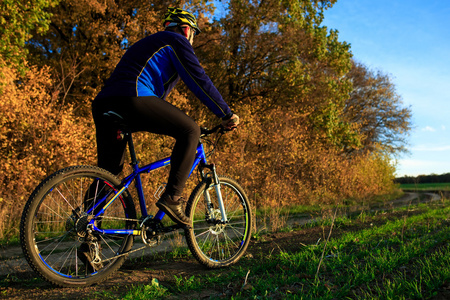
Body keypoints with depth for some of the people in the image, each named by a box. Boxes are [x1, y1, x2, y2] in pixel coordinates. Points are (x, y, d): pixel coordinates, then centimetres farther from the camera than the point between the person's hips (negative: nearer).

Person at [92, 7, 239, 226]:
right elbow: (198, 80, 3)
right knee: (190, 131, 0)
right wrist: (226, 114, 7)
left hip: (103, 103, 9)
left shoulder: (149, 43, 38)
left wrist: (172, 124, 45)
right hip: (132, 99, -9)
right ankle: (172, 198, -8)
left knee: (109, 170, 18)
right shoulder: (177, 41, 12)